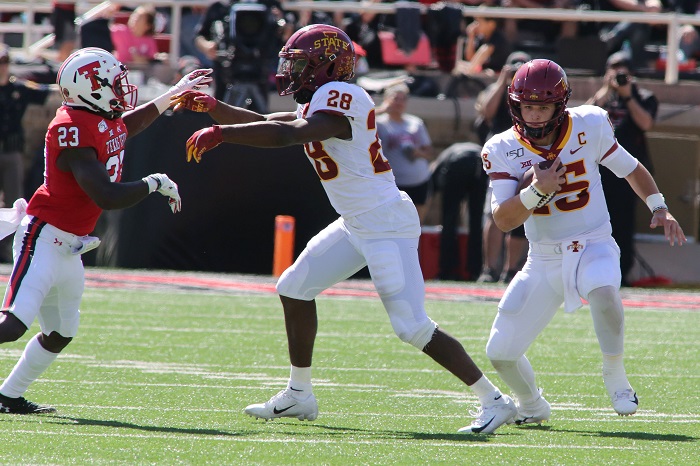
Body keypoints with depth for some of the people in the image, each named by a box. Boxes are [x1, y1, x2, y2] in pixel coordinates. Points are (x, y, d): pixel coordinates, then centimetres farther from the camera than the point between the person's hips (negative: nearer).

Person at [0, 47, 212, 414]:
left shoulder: (107, 120, 6)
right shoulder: (73, 130, -23)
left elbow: (128, 125, 34)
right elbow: (108, 197, -27)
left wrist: (174, 94, 41)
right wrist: (155, 183, -13)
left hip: (69, 247, 10)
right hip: (44, 238, -10)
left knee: (60, 334, 16)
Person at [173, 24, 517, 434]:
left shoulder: (340, 97, -18)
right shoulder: (322, 103, 12)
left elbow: (287, 135, -29)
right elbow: (266, 124, 18)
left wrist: (220, 133, -27)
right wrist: (212, 107, 5)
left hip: (387, 224, -10)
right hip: (357, 226, 10)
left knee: (413, 327, -13)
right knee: (296, 288, 13)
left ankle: (494, 400, -7)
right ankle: (299, 394, 23)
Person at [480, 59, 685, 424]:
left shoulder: (588, 127, -7)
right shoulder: (503, 151, -7)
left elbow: (629, 168, 8)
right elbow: (503, 221, -15)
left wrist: (659, 208, -3)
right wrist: (536, 191, -31)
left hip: (593, 247, -2)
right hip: (543, 261, 2)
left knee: (603, 291, -38)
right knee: (501, 352, -1)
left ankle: (615, 376, -14)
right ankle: (532, 406, 31)